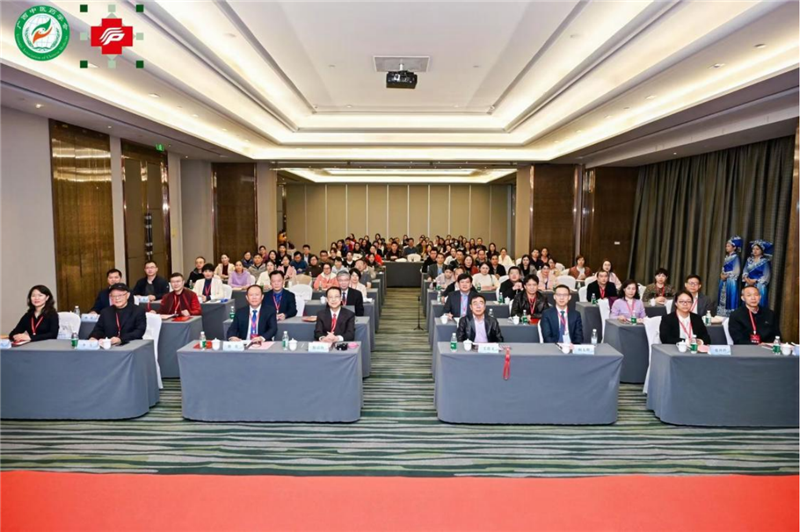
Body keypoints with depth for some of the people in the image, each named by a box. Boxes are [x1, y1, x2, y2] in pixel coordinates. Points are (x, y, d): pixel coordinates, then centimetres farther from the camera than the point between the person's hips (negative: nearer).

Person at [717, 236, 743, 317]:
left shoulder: (736, 257, -9)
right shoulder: (726, 257, 13)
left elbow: (737, 271, -14)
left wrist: (726, 276, -10)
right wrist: (722, 275, -1)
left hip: (731, 282, -8)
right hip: (724, 281, 8)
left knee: (729, 300, -4)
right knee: (722, 299, 9)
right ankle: (721, 315, 15)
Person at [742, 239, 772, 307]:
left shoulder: (765, 261, -5)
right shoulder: (749, 259, 10)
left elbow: (766, 276, -10)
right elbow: (745, 271, 8)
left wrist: (755, 281, -15)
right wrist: (746, 279, -10)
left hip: (760, 287, -5)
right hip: (749, 286, 5)